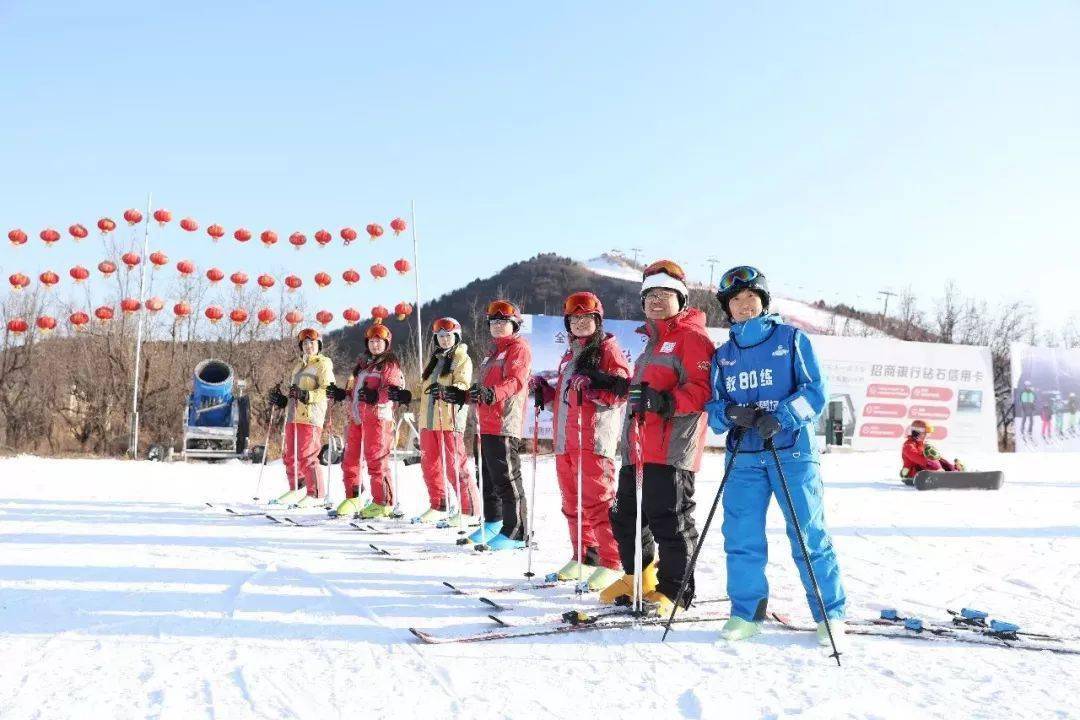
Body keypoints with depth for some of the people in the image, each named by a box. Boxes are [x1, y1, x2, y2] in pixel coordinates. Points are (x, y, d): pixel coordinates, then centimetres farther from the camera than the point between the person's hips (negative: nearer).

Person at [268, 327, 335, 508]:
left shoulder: (323, 364, -1)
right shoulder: (297, 365, 22)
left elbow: (326, 390, -12)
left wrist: (307, 395, -25)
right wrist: (280, 399, 8)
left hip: (310, 416, -8)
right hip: (292, 415, 8)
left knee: (307, 456, -10)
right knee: (290, 456, 10)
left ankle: (316, 494, -1)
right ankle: (296, 489, 24)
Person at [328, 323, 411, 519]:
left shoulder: (390, 363, -2)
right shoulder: (362, 361, 22)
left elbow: (393, 390, -12)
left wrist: (376, 396, -27)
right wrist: (341, 394, 13)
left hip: (376, 415, -8)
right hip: (355, 415, 8)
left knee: (376, 459, -9)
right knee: (349, 458, 10)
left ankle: (383, 503, -2)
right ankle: (352, 499, 22)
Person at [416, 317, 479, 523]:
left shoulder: (462, 359, 1)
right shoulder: (434, 360, 21)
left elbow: (463, 385, -15)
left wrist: (451, 391, -34)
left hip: (450, 419, -7)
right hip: (428, 419, 7)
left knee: (455, 466, -11)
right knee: (429, 465, 11)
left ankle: (469, 509, -5)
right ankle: (438, 506, 23)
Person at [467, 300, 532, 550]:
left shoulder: (518, 347, -5)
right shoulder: (494, 350, 24)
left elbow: (516, 381, -20)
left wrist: (493, 393, -35)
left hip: (505, 424, -10)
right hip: (487, 423, 10)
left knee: (506, 478, -10)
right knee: (488, 475, 17)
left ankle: (516, 533, -8)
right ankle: (493, 522, 31)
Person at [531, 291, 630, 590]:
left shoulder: (607, 348, 0)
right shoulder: (569, 355, 24)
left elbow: (622, 390, -10)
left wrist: (592, 385, -23)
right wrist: (543, 390, 13)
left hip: (593, 438, -8)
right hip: (564, 441, 8)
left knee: (597, 502, -11)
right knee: (573, 504, 12)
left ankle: (612, 563, -5)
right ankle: (584, 557, 22)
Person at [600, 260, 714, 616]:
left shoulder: (692, 337, -6)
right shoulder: (652, 341, 24)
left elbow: (702, 389, -16)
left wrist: (667, 402, -27)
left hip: (671, 448, -10)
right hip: (637, 446, 10)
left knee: (668, 520, -5)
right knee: (625, 514, 16)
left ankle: (673, 590, 6)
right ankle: (639, 578, 32)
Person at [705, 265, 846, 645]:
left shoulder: (791, 339, 3)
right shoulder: (723, 354, 14)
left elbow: (815, 391, -4)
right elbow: (713, 406, 11)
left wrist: (781, 417, -19)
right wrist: (730, 413, -13)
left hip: (792, 451, -3)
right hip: (743, 456, 3)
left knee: (809, 535, -1)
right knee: (741, 535, 0)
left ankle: (830, 613, 12)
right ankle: (746, 612, 13)